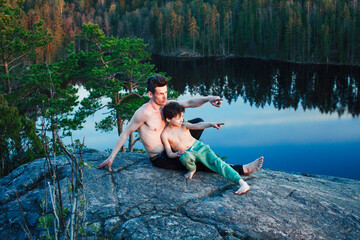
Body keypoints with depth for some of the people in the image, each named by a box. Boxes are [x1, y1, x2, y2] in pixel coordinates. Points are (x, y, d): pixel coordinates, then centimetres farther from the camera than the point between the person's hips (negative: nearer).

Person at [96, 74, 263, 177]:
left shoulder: (165, 105, 2)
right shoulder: (143, 112, -21)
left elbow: (190, 103, 0)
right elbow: (125, 133, -15)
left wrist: (208, 99, -20)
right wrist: (111, 157, -16)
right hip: (160, 159, -8)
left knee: (198, 122, 7)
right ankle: (241, 170, -13)